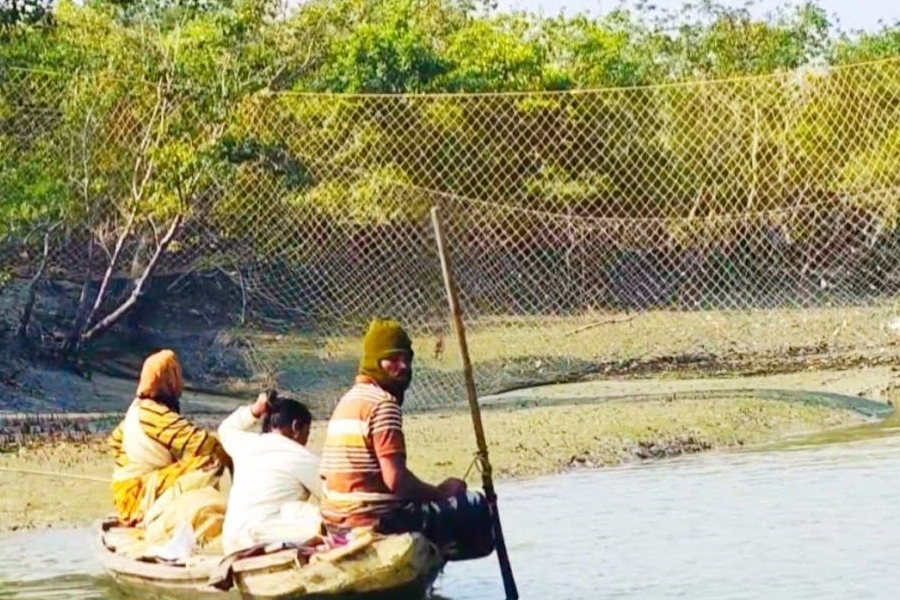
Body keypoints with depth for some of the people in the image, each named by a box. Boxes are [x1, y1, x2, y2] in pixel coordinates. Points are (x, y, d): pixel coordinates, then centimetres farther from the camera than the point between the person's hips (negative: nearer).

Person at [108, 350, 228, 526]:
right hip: (140, 494, -10)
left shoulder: (139, 408, 8)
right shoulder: (160, 417, -21)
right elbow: (204, 444, -24)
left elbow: (116, 440, 23)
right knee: (211, 462, -24)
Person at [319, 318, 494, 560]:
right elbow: (396, 479, -24)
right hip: (374, 523, -9)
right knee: (475, 506, -3)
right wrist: (440, 492, -5)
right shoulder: (383, 404, -16)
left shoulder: (349, 399, 13)